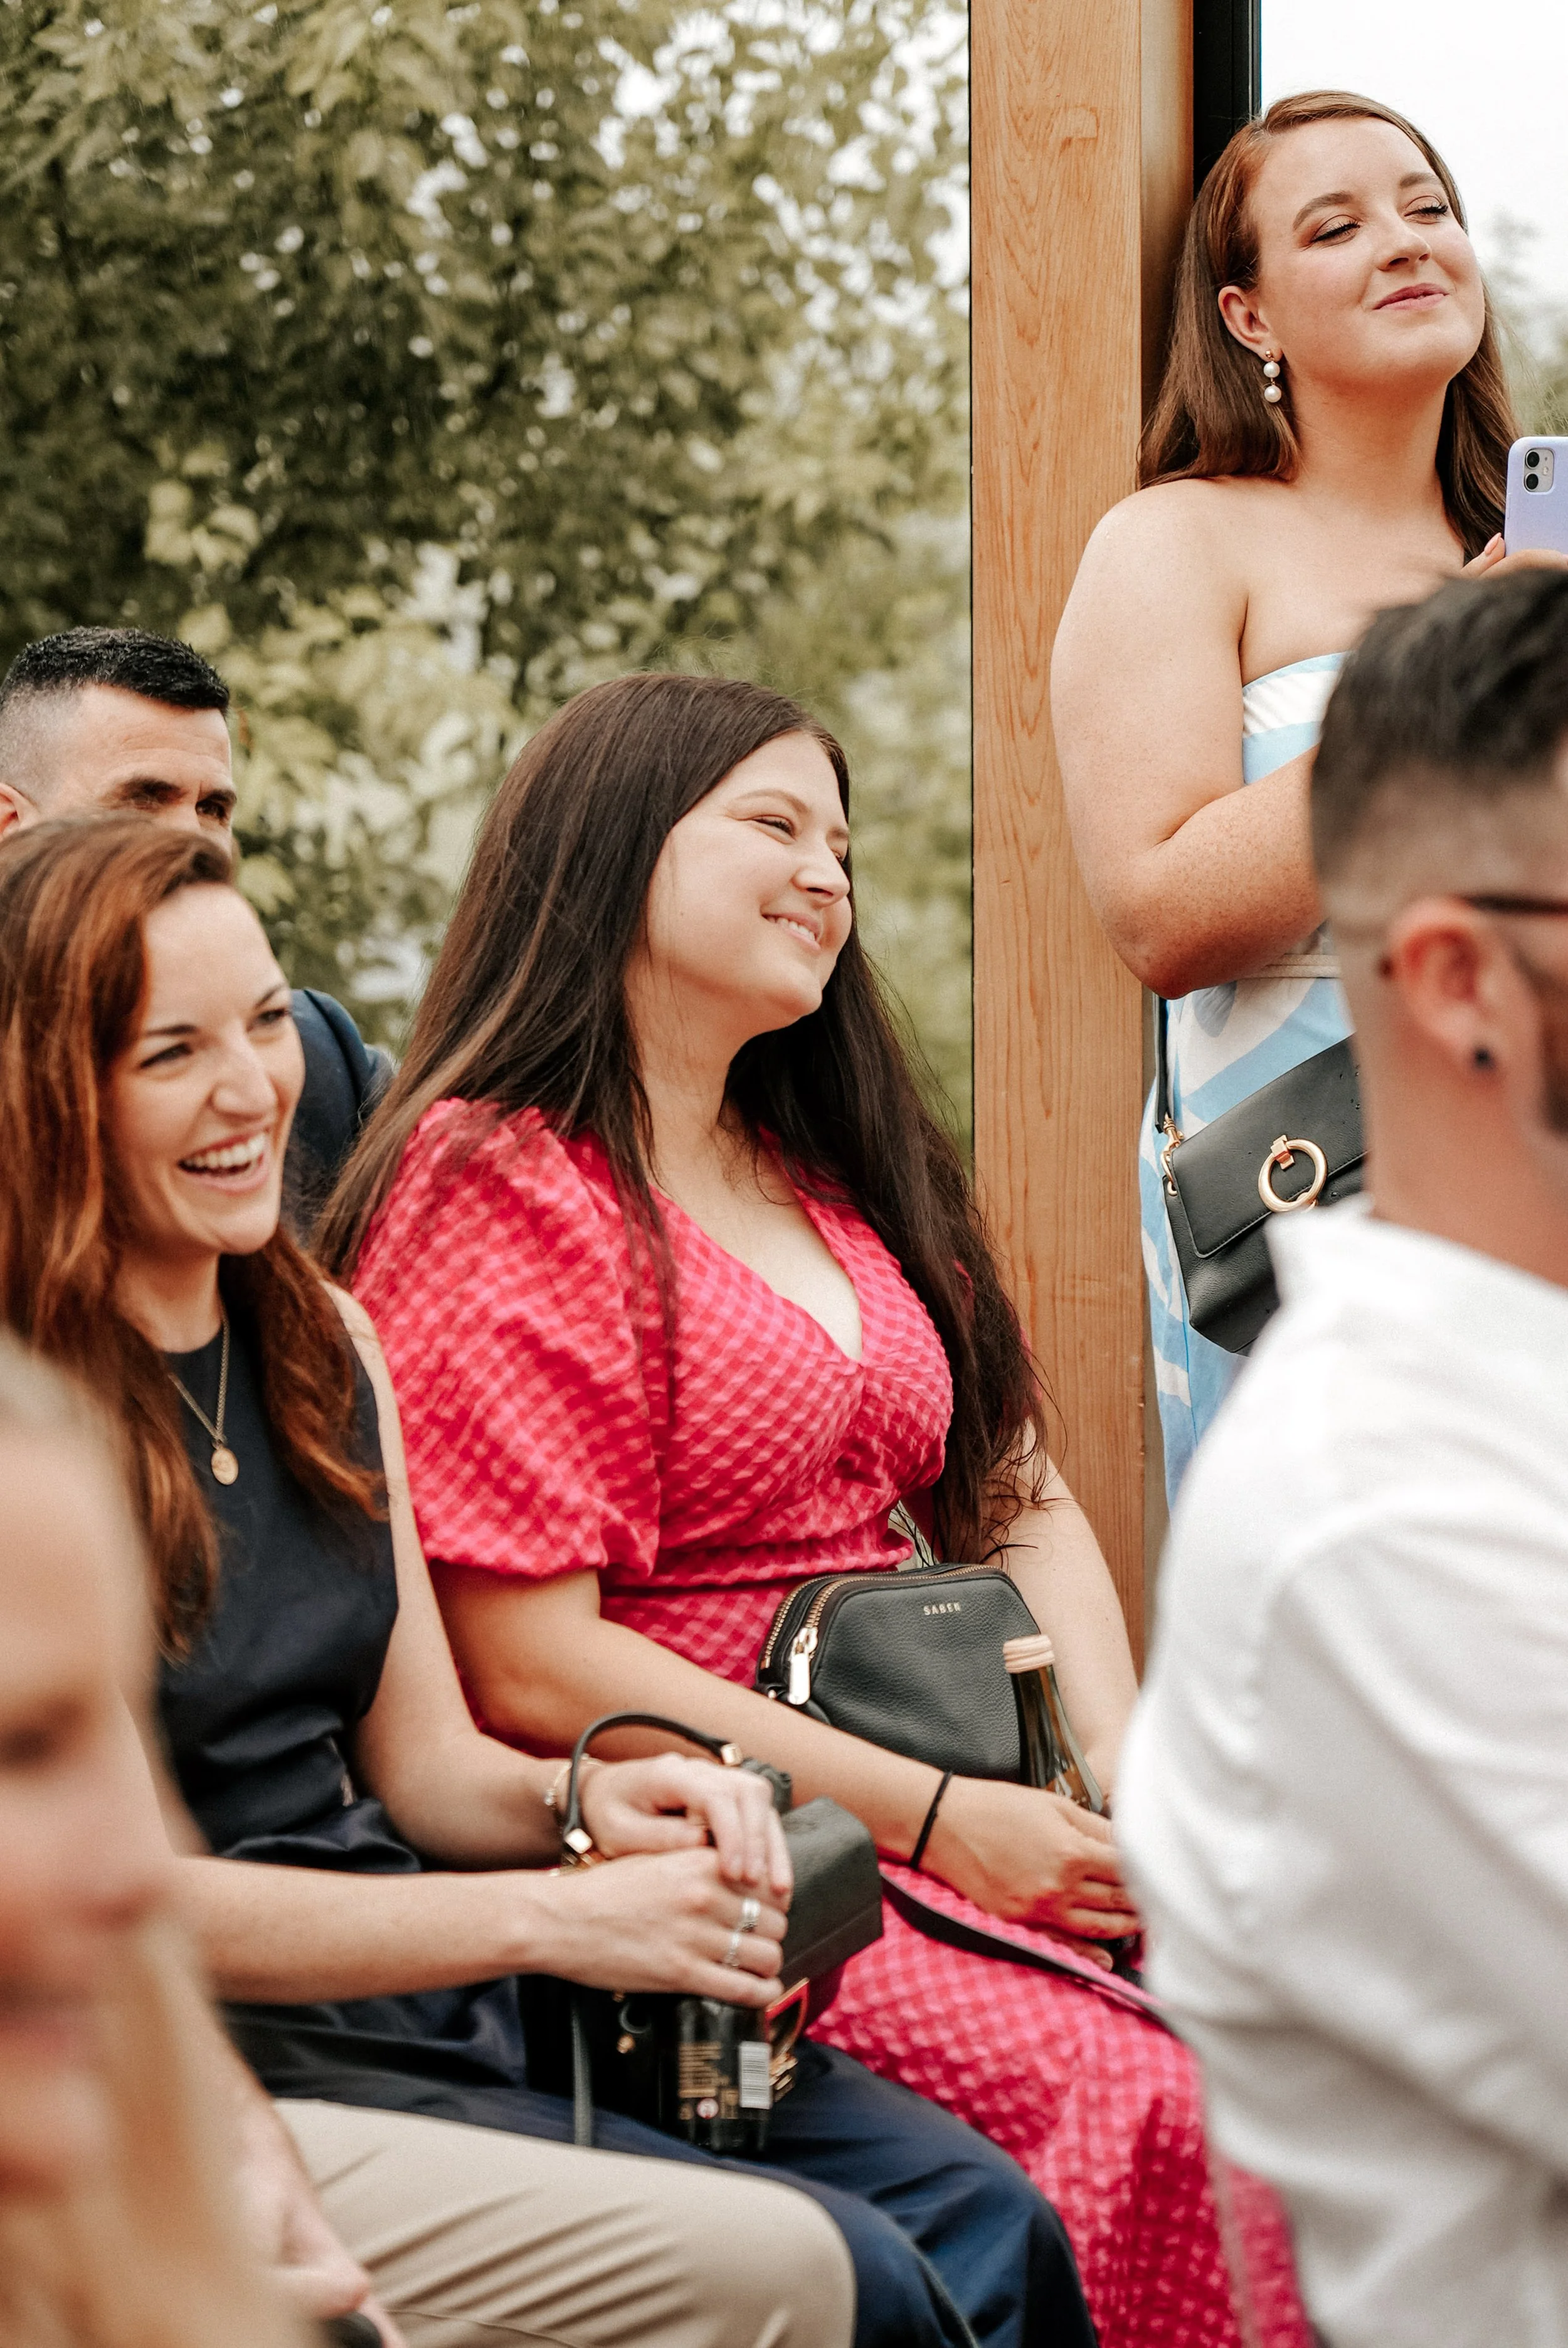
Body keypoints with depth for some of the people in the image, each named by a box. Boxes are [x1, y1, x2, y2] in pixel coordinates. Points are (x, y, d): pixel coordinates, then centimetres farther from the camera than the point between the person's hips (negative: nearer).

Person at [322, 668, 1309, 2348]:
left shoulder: (831, 1184, 21)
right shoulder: (496, 1191, -5)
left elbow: (1022, 1506, 21)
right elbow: (526, 1663, -13)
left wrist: (1125, 1767, 0)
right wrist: (936, 1820, -14)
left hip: (973, 1802, 7)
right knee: (1134, 2100, -27)